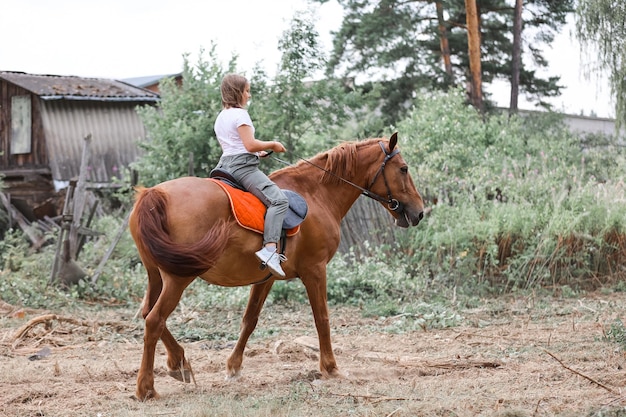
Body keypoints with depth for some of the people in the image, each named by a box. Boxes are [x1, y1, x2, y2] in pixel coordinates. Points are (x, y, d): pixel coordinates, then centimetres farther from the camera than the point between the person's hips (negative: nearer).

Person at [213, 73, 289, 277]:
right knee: (278, 200, -20)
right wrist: (272, 145, -4)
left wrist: (257, 152, 21)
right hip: (243, 165, -10)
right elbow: (250, 144, -19)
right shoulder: (240, 114, -10)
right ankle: (269, 249, -36)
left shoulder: (220, 118, 18)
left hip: (225, 162, 10)